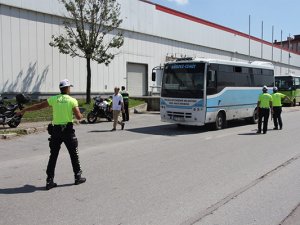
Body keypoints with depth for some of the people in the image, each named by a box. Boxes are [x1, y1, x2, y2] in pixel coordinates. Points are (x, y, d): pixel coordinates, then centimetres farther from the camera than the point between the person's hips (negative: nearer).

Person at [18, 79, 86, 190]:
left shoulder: (54, 99, 3)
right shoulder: (72, 100, -5)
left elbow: (38, 106, 10)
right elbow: (78, 117, -9)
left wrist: (24, 110, 22)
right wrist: (81, 115, 16)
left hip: (55, 130, 3)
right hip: (68, 130, -2)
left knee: (53, 156, 8)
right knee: (74, 155, 11)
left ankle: (49, 181, 9)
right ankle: (78, 177, 20)